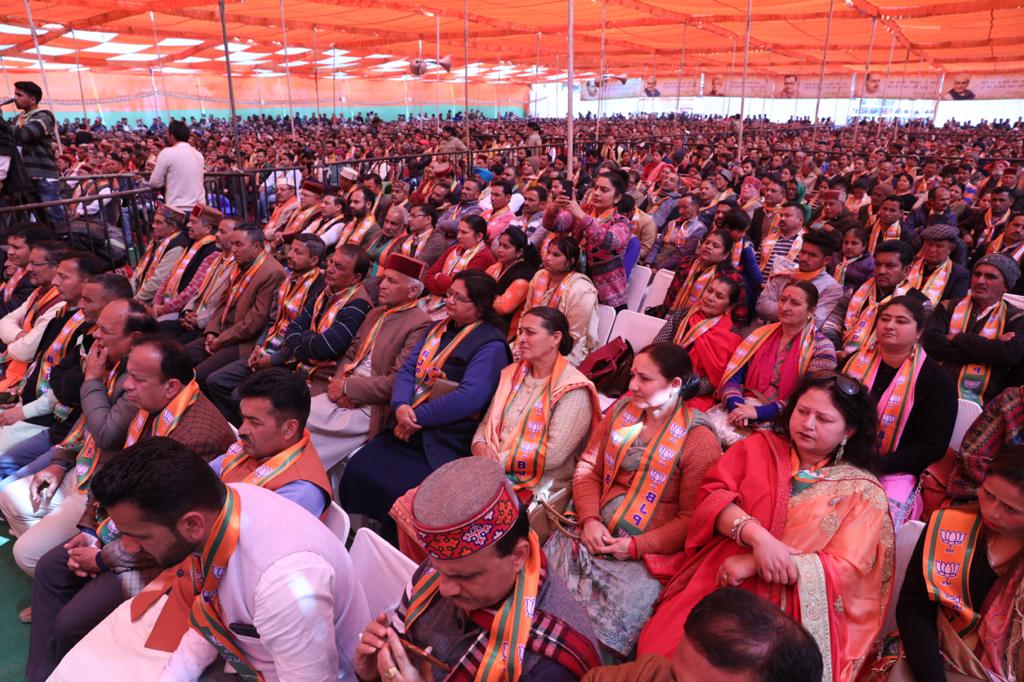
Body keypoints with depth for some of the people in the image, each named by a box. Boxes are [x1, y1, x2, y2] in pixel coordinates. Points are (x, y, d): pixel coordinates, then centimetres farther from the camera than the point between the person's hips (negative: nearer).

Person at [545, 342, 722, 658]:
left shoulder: (698, 439, -9)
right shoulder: (622, 409, 8)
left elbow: (692, 518, -9)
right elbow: (588, 468, 9)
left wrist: (638, 547, -15)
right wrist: (589, 519, -7)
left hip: (649, 550, -4)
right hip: (597, 531, 5)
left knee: (624, 605, -28)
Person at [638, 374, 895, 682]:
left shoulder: (864, 492, 3)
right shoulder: (759, 446, 10)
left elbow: (845, 571, -5)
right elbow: (712, 493, 0)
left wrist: (754, 564, -14)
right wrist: (757, 537, -19)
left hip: (793, 606, -2)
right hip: (718, 581, 2)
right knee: (660, 649, -17)